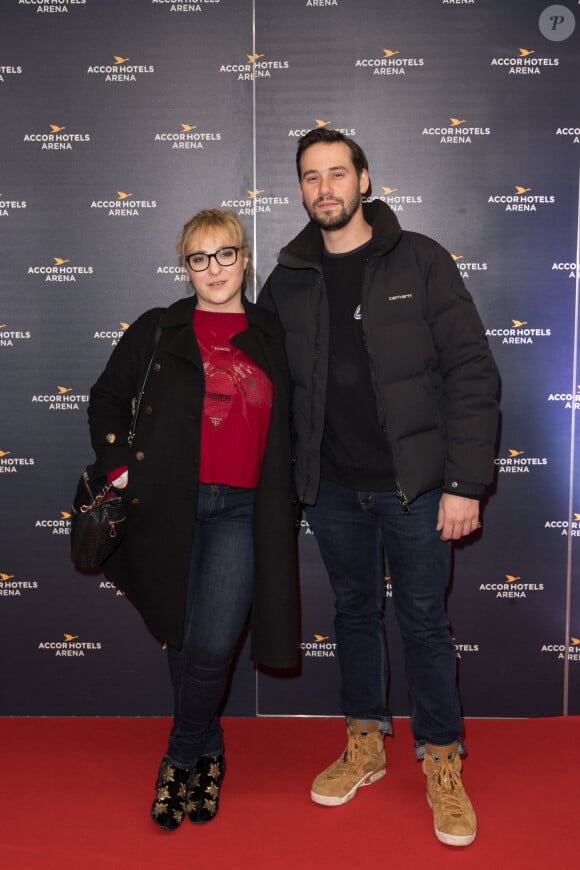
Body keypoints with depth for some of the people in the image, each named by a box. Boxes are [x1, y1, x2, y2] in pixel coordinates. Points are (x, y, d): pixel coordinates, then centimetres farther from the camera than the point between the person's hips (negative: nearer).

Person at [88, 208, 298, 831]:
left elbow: (287, 425, 18)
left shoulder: (272, 339, 9)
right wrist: (118, 467, 0)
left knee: (211, 649, -10)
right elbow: (107, 400, 12)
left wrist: (282, 493, 9)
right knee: (182, 645, 11)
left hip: (240, 510, 0)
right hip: (167, 506, 1)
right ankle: (207, 756, 34)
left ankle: (179, 759, 16)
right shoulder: (157, 331, 6)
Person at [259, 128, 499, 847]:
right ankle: (365, 746, 36)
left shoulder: (419, 261, -5)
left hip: (414, 483, -3)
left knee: (423, 621, 8)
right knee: (354, 613, 17)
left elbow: (471, 373, -8)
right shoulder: (288, 280, 4)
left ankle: (442, 767, 27)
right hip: (333, 488, 3)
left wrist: (466, 483, -13)